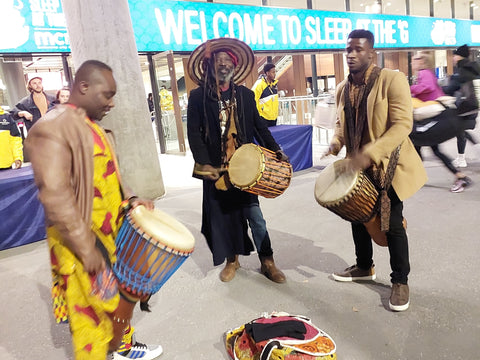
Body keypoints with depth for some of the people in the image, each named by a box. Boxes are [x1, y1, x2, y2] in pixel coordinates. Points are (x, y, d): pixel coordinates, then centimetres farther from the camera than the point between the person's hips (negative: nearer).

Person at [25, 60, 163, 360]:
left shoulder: (93, 126, 10)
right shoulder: (52, 129, -20)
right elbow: (55, 196, -25)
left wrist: (129, 198, 2)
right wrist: (86, 248, -23)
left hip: (112, 232, 9)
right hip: (84, 240, -9)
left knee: (127, 292, 21)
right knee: (93, 312, 7)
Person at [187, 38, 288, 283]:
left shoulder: (246, 95, 8)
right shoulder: (198, 97, 1)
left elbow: (259, 127, 8)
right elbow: (194, 133, -3)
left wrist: (275, 150, -5)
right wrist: (203, 163, -14)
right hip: (216, 168, 0)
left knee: (254, 214, 2)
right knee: (222, 215, 10)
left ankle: (267, 262, 17)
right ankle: (231, 260, 29)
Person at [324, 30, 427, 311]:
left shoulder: (392, 80, -14)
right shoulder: (343, 89, 6)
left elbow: (403, 125, -21)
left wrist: (369, 153, -31)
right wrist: (336, 143, -5)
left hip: (388, 165, -6)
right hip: (357, 166, 6)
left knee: (393, 224, 0)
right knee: (358, 217, 15)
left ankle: (400, 281, 20)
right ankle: (364, 267, 37)